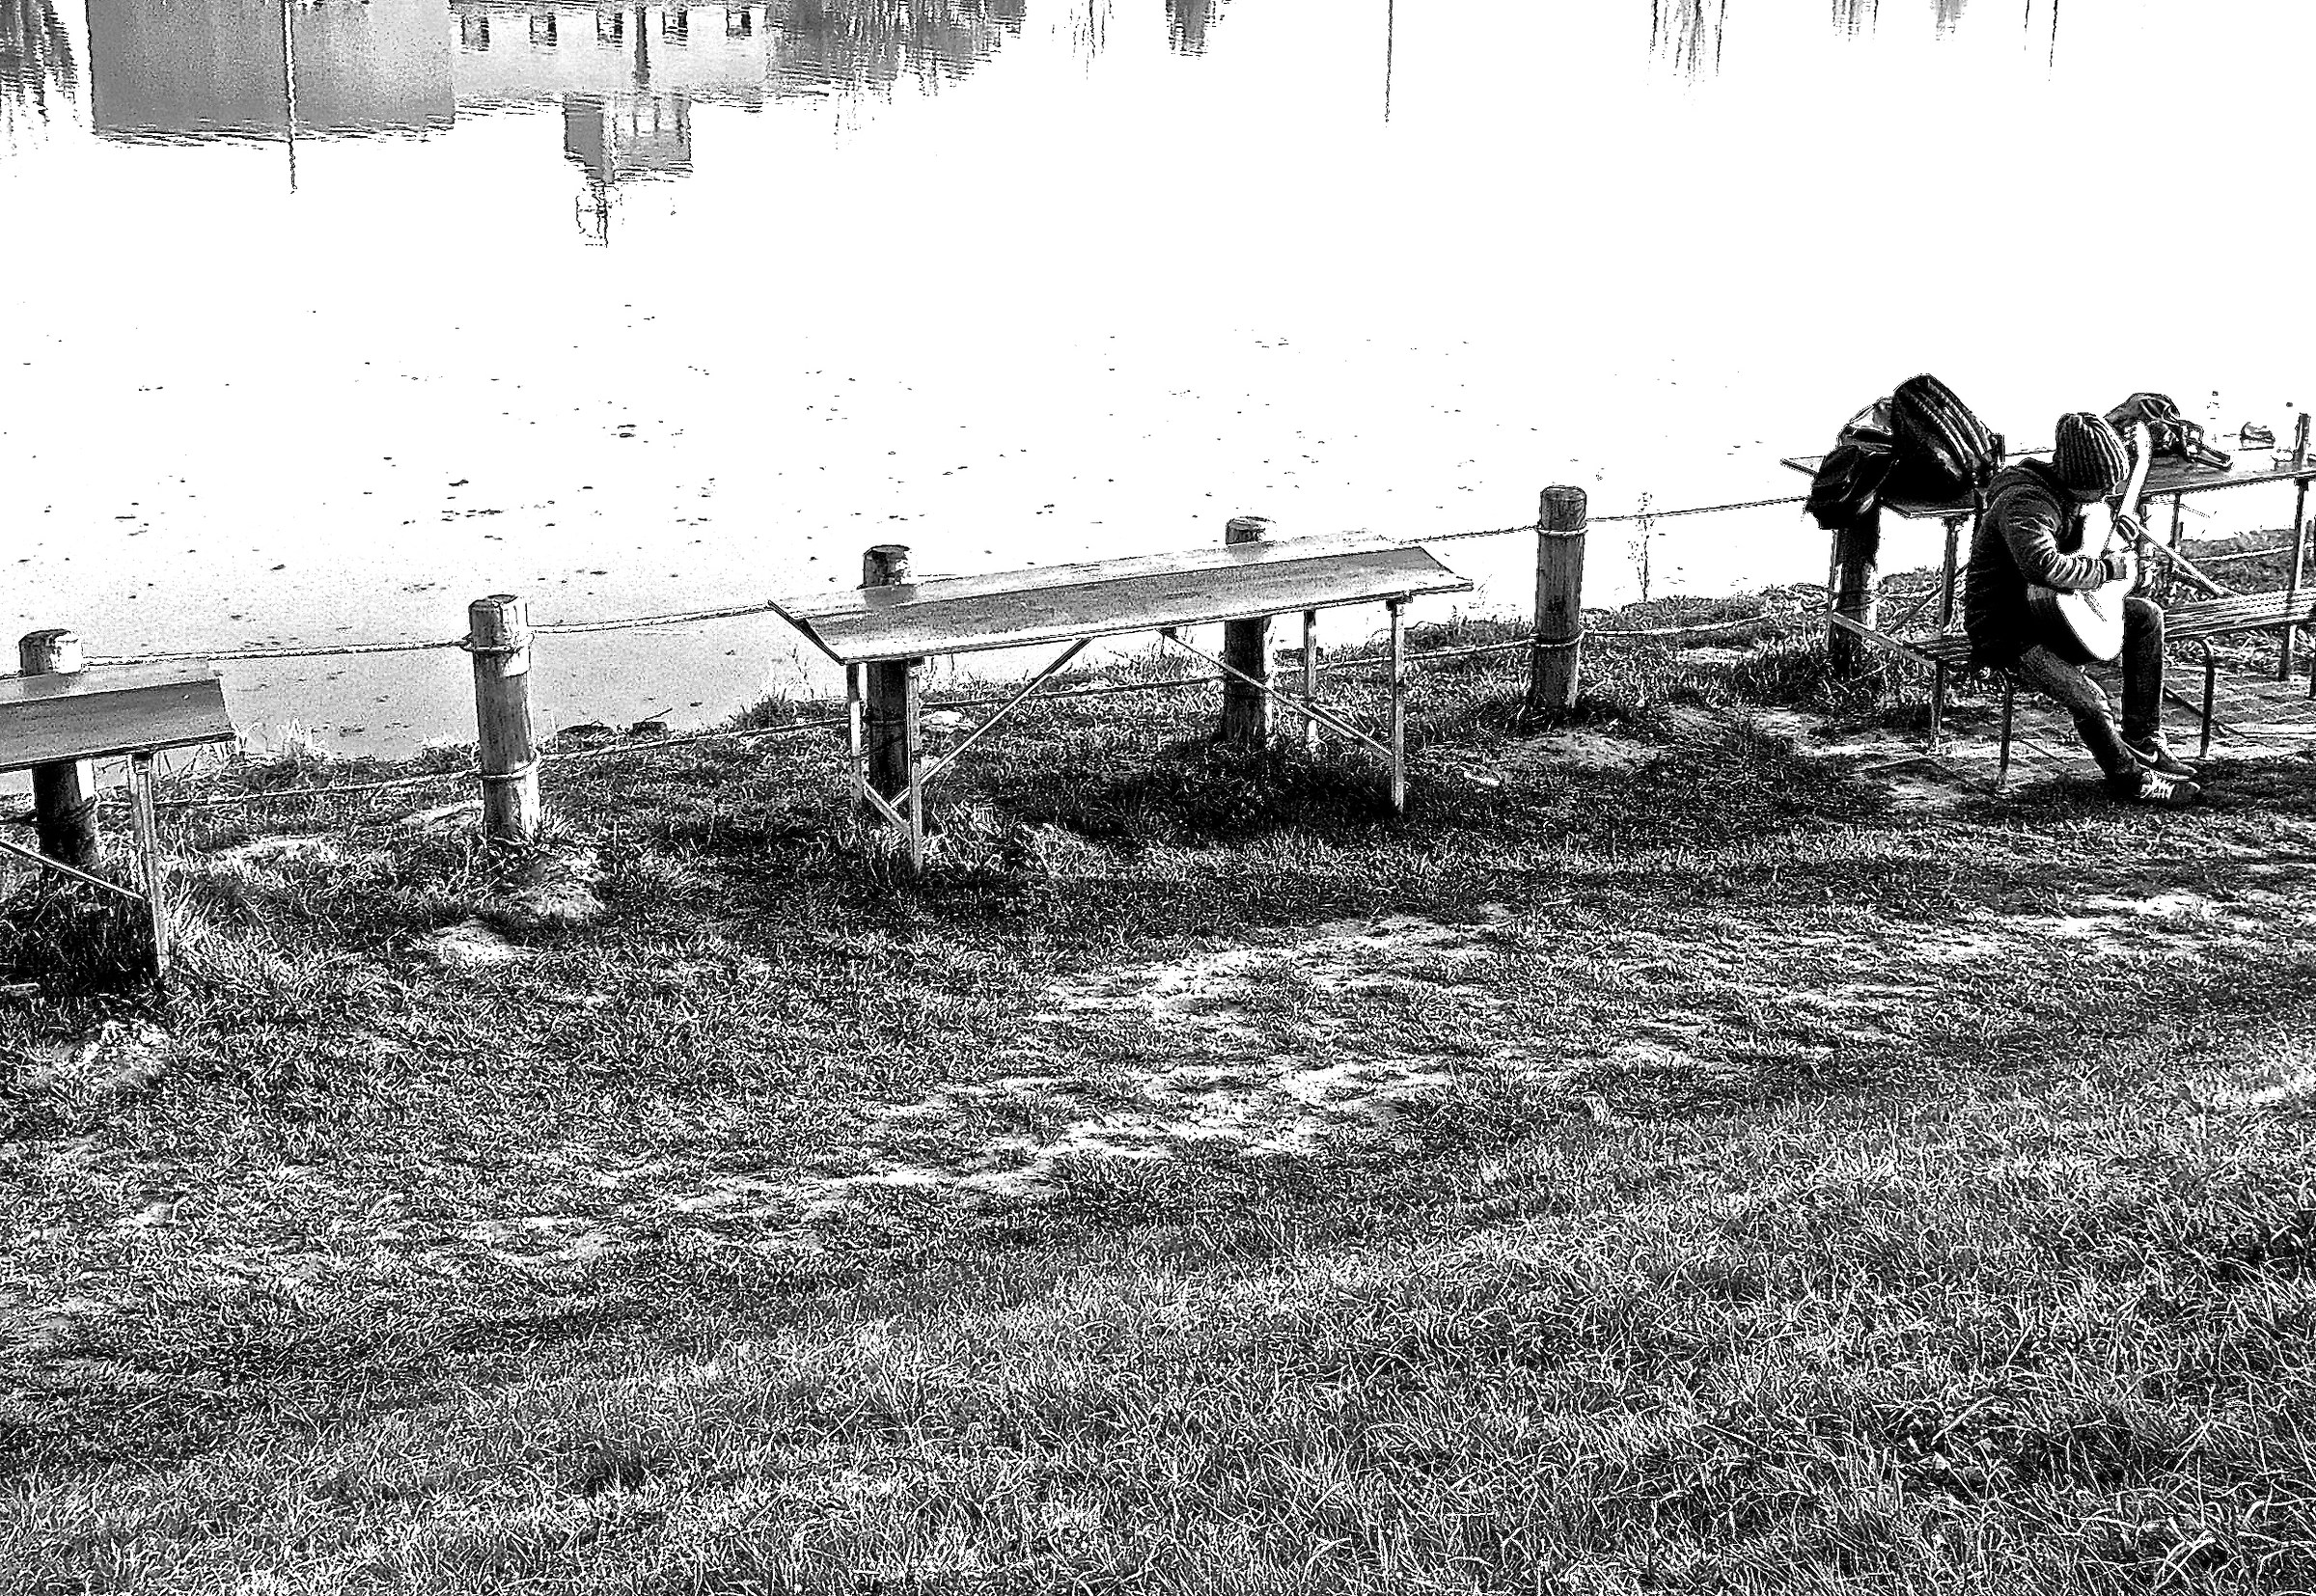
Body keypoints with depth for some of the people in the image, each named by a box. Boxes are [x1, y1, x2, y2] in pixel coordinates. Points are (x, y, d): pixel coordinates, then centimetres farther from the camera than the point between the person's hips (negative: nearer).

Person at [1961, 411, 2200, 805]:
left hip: (2050, 611, 10)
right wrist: (2109, 568, -32)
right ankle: (2130, 778, 5)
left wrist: (2117, 523, 3)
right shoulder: (2025, 502, -28)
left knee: (2146, 616, 9)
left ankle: (2142, 740, 13)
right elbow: (2043, 565, -47)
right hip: (2004, 629, -10)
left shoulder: (2072, 491, 2)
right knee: (2089, 702, -25)